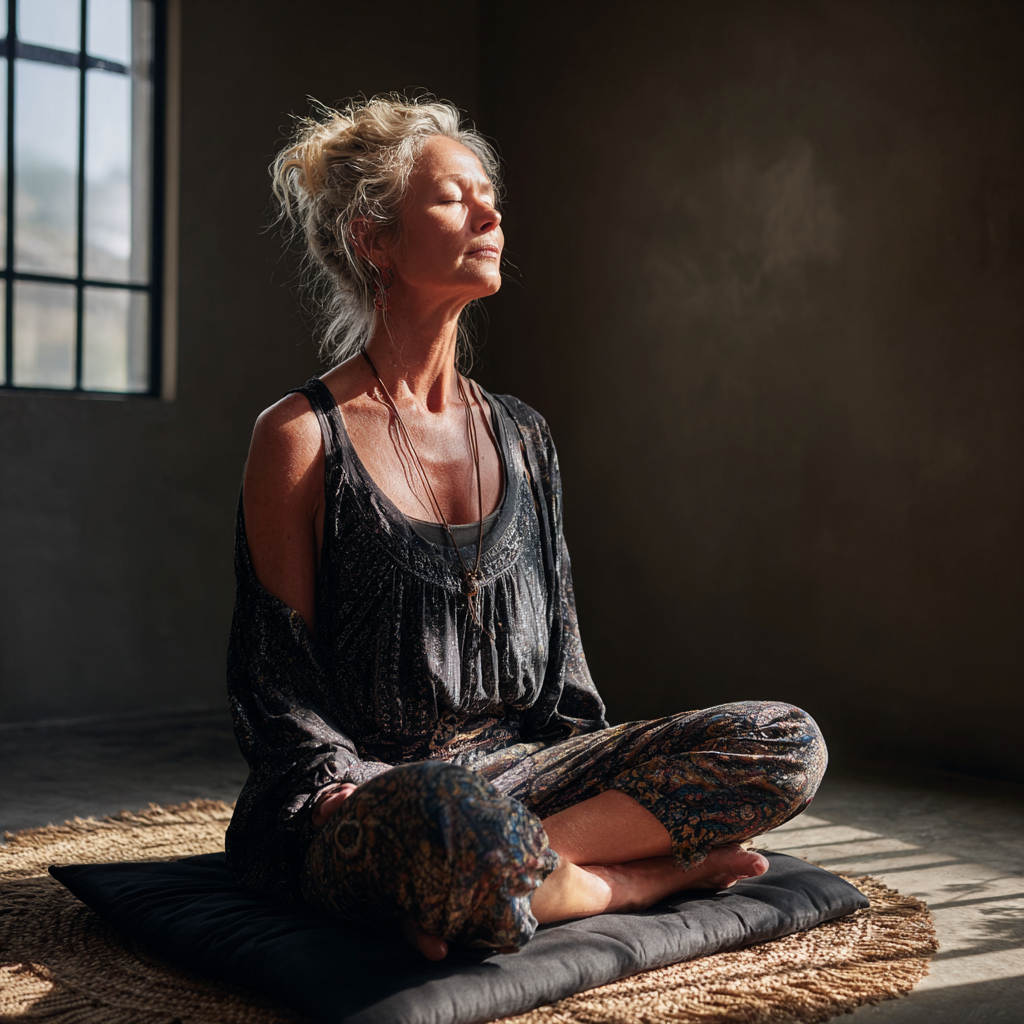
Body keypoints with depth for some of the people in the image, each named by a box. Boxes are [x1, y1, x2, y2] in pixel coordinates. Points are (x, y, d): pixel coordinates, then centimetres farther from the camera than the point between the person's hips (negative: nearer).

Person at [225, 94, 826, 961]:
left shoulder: (522, 437, 13)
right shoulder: (302, 438, -4)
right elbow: (277, 679, -4)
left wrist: (603, 779, 1)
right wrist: (349, 812, -20)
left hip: (522, 766, 5)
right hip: (365, 794, -5)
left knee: (786, 741, -12)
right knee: (457, 818, -41)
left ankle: (530, 859, -20)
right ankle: (651, 875, -13)